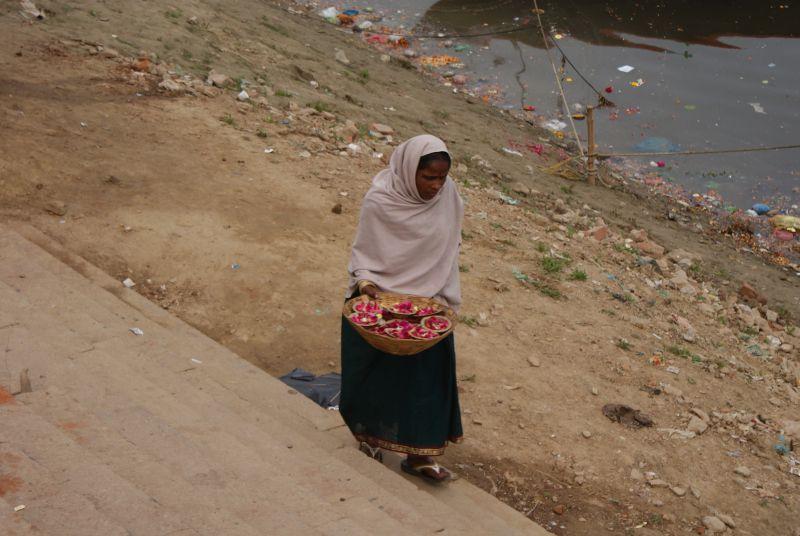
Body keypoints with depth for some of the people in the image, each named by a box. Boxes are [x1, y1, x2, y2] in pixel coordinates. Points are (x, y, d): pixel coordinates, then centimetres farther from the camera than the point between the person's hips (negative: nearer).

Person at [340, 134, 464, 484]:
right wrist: (365, 282, -24)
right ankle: (370, 434, 36)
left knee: (427, 374, 6)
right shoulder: (379, 202, -19)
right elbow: (362, 252, -7)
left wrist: (446, 300, 4)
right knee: (377, 372, 12)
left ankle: (418, 454, 19)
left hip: (427, 304, 3)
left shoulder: (448, 196, -8)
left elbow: (448, 250, 4)